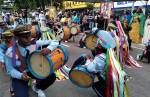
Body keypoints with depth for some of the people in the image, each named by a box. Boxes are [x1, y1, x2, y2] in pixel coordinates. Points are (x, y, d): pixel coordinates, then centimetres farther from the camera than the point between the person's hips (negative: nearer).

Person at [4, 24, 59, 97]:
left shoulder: (35, 44, -21)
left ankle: (37, 87, 13)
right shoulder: (10, 52, -25)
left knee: (52, 76, -20)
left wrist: (49, 49, -40)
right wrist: (21, 76, -33)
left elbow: (54, 42, -17)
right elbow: (10, 70, -13)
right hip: (18, 75, -2)